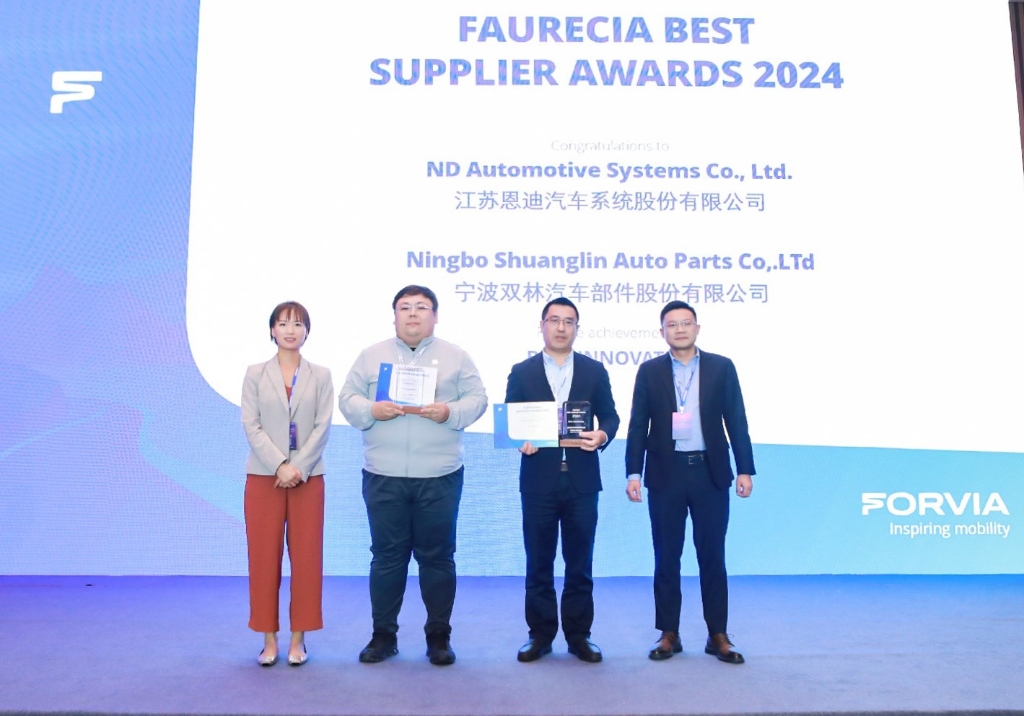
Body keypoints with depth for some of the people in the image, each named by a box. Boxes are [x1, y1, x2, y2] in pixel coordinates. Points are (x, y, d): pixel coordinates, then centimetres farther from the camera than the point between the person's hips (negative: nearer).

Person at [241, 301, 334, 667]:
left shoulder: (321, 375, 5)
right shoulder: (255, 374, 5)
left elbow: (322, 427, -2)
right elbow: (251, 425, -4)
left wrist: (299, 468, -13)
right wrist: (280, 466, -14)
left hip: (308, 476, 0)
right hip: (264, 476, 0)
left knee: (306, 558, 3)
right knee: (264, 558, 4)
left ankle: (298, 638, 15)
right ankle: (269, 638, 16)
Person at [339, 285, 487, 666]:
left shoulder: (455, 356, 7)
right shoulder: (372, 355, 10)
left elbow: (477, 399, 3)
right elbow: (348, 398, 6)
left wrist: (450, 412, -15)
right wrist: (372, 410, -14)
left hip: (439, 477, -1)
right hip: (383, 477, 1)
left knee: (437, 557, 6)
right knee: (386, 556, 8)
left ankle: (439, 635, 19)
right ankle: (383, 634, 21)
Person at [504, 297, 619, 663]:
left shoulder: (595, 371, 7)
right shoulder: (522, 372, 5)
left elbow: (610, 416, 7)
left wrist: (603, 435, -14)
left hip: (582, 480, 1)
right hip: (538, 480, 0)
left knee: (580, 563, 8)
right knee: (539, 563, 8)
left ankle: (578, 635, 21)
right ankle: (540, 634, 20)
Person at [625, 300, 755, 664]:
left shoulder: (722, 367, 4)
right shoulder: (649, 371, 5)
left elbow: (736, 420, 3)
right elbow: (638, 426, 3)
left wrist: (745, 469, -3)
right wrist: (633, 473, -4)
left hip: (711, 473, 0)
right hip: (665, 474, 1)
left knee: (712, 556, 6)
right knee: (666, 557, 7)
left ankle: (718, 636, 17)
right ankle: (669, 634, 18)